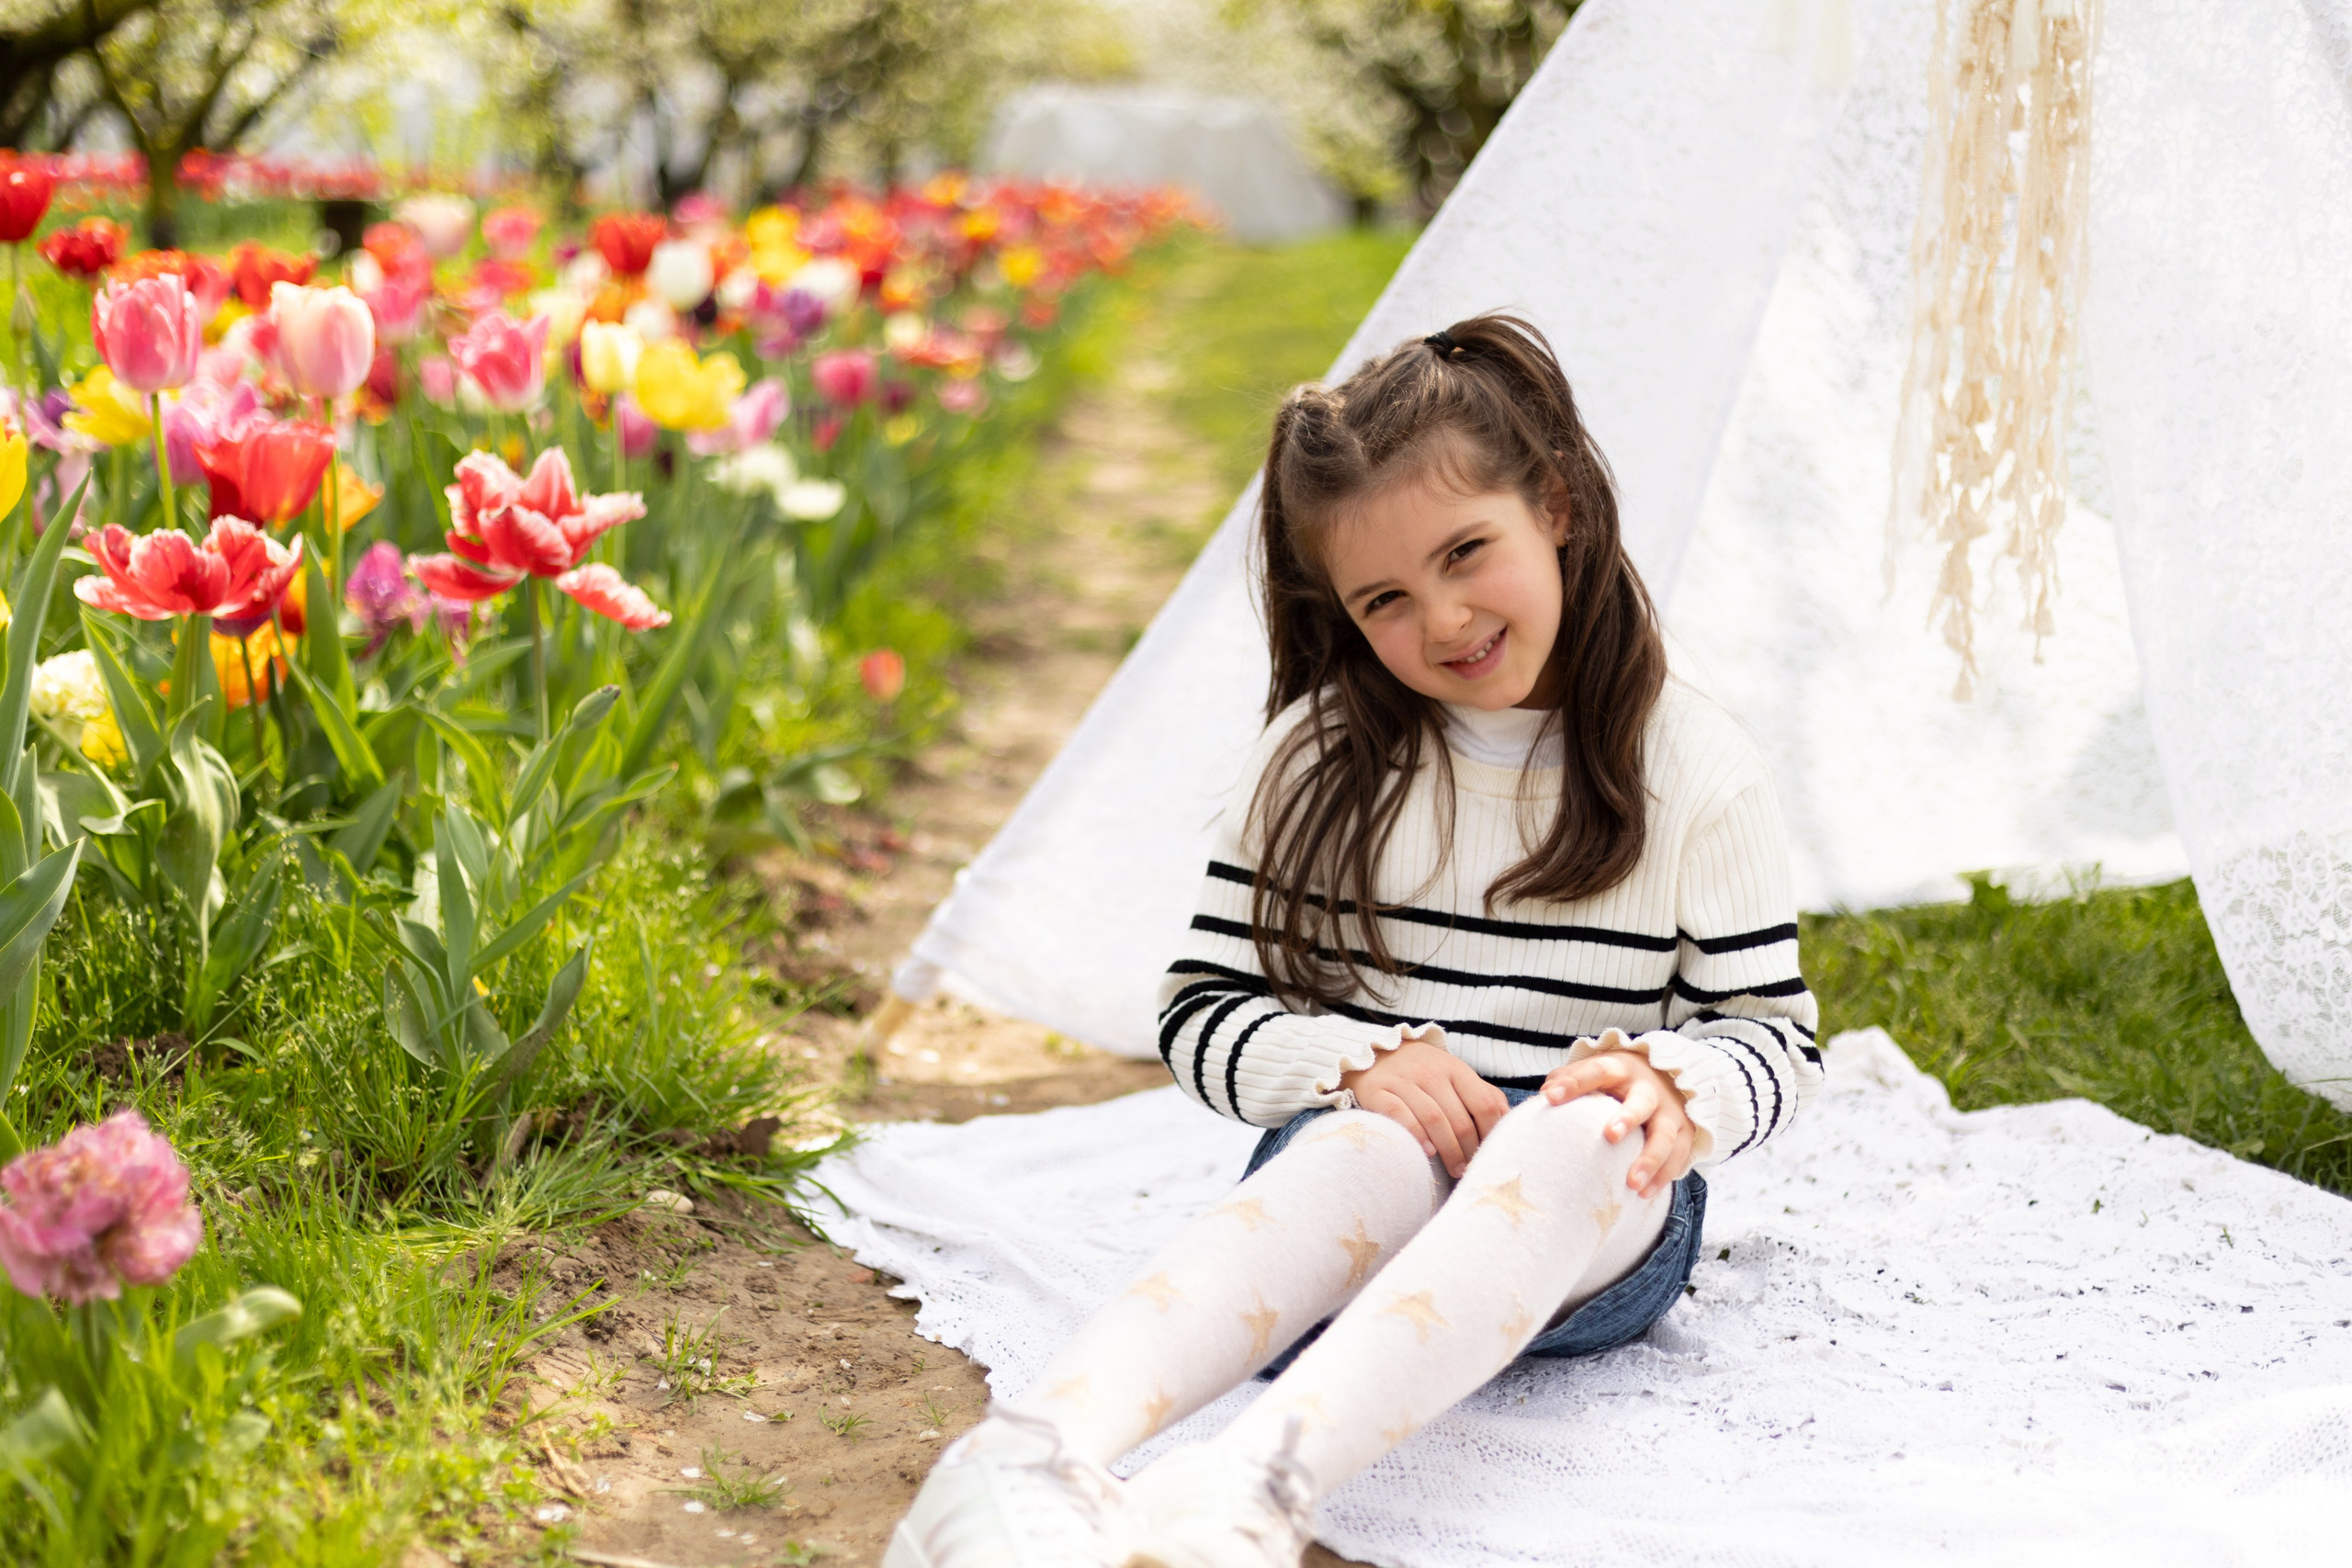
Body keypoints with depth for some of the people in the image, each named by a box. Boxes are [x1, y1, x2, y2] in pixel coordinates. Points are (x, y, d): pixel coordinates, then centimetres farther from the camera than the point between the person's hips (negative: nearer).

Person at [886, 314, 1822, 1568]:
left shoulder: (1698, 771, 4)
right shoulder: (1318, 760, 7)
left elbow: (1775, 1034, 7)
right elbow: (1200, 1014, 7)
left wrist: (1672, 1084, -17)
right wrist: (1361, 1062, -14)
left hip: (1602, 1226, 0)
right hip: (1360, 1153, 0)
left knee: (1579, 1130, -38)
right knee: (1378, 1145, -38)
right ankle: (1042, 1450, -65)